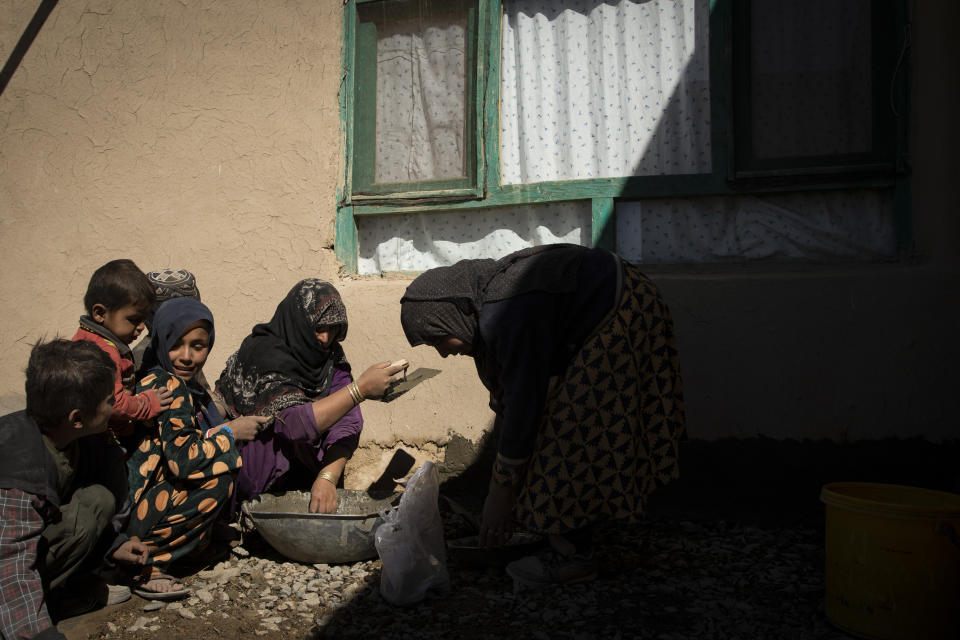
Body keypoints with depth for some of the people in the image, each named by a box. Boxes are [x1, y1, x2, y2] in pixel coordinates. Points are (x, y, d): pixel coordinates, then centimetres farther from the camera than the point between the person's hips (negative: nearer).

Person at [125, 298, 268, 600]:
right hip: (123, 515, -9)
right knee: (218, 478, -18)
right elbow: (183, 460, -24)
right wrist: (229, 433, -11)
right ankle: (145, 561, -6)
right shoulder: (168, 387, -18)